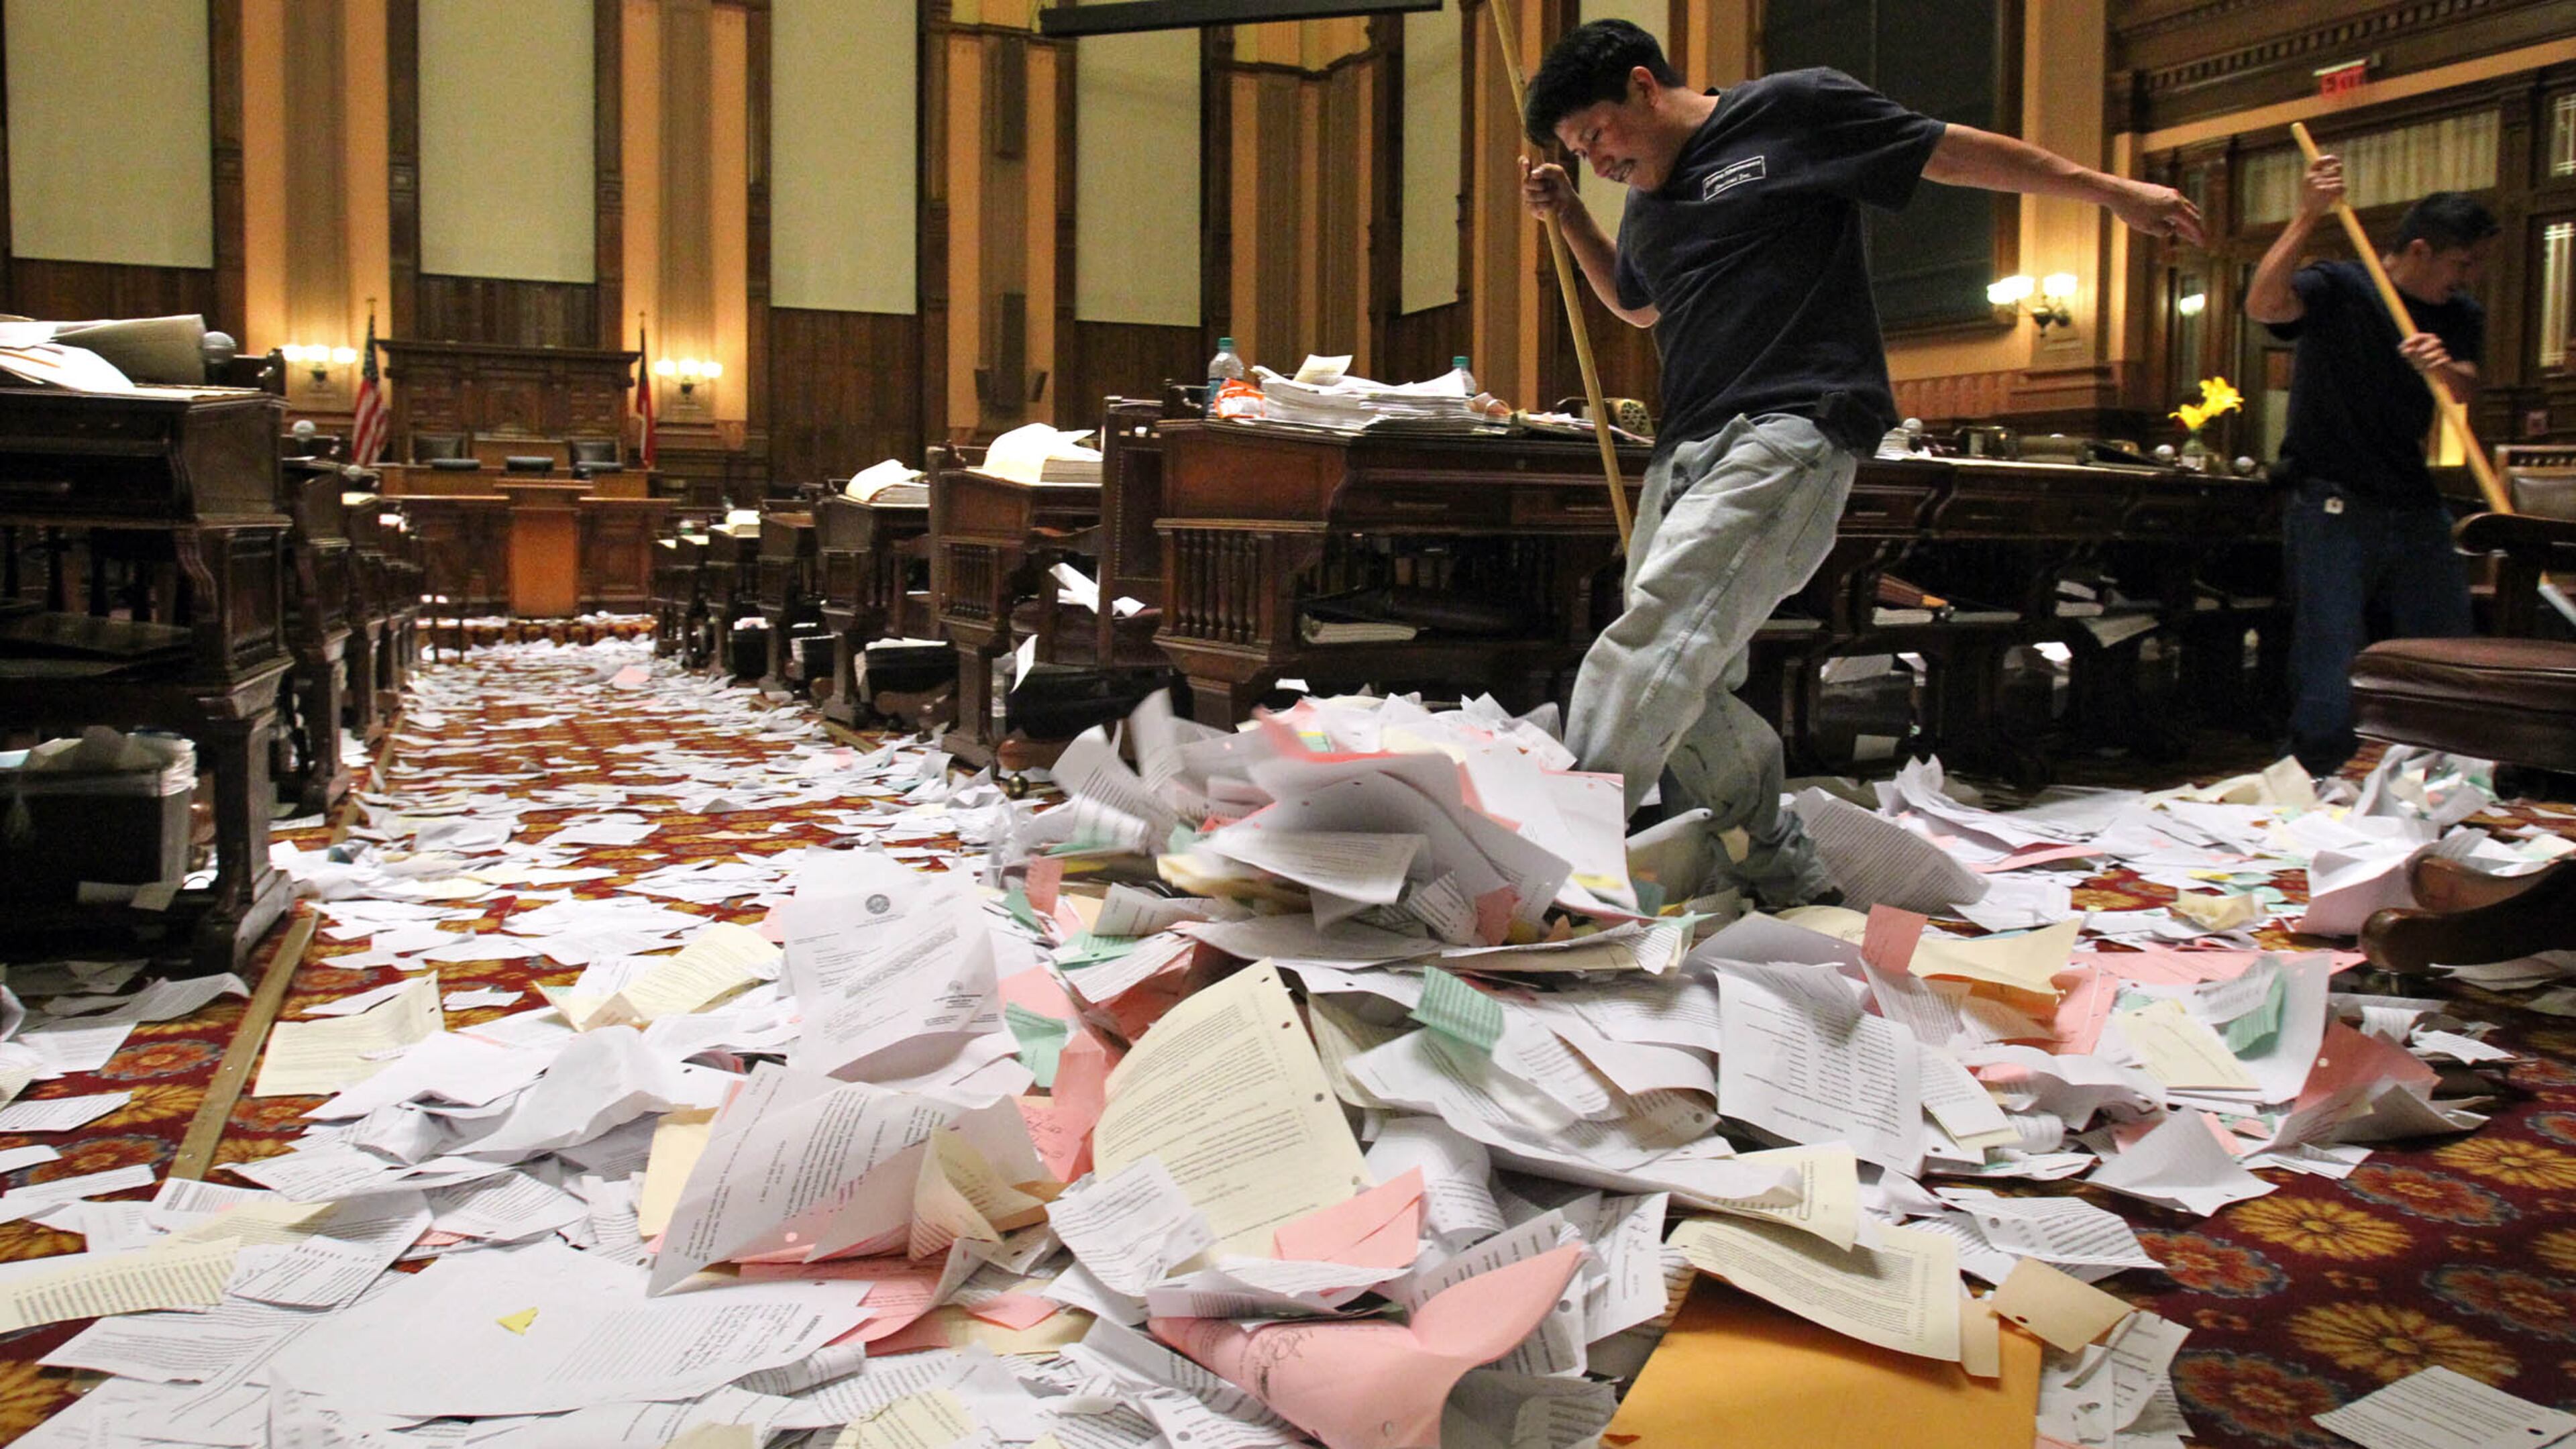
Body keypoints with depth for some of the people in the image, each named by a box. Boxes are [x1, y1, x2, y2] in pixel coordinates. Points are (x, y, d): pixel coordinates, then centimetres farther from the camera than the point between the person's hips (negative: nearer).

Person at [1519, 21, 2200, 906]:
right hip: (1687, 449, 8)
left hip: (1790, 434, -8)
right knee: (1684, 693, 2)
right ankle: (1787, 874, 19)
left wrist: (2110, 190, 10)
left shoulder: (1789, 112, 3)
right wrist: (1567, 216, 27)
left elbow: (1955, 152, 8)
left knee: (1660, 629, -27)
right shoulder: (1646, 204, 23)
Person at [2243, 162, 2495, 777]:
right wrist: (2307, 216, -32)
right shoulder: (2337, 288, -5)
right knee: (2330, 666, -7)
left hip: (2416, 510, 6)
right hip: (2332, 506, -6)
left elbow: (2466, 388, -5)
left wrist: (2446, 369, -28)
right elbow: (2263, 304, -26)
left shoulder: (2460, 317, 13)